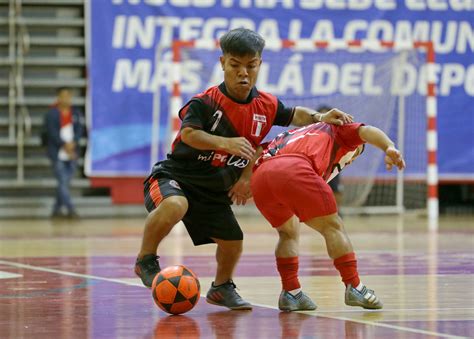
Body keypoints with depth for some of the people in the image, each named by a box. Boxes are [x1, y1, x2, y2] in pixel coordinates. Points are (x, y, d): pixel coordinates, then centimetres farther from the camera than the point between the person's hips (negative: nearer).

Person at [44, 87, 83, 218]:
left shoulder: (76, 113, 7)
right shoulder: (52, 114, -4)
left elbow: (79, 130, 2)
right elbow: (52, 132, -11)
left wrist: (72, 143, -15)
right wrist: (64, 145, -17)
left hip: (72, 153, 4)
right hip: (57, 153, -4)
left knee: (65, 183, 7)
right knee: (63, 182, -10)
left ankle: (56, 210, 18)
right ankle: (71, 210, -13)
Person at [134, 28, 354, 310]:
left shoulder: (266, 105, -1)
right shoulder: (205, 102, -20)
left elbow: (295, 115, 15)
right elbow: (188, 133, -33)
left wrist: (320, 118, -4)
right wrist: (226, 143, -46)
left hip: (214, 192, 6)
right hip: (174, 177, -6)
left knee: (232, 243, 3)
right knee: (174, 206, -38)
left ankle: (221, 287, 36)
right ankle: (146, 260, -14)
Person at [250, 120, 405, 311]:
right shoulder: (337, 130, 30)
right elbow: (366, 132, 10)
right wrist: (389, 148, -6)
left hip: (259, 177, 6)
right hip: (294, 170, -5)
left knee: (288, 233, 25)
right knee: (333, 227, 7)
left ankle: (290, 292, 14)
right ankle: (354, 287, 0)